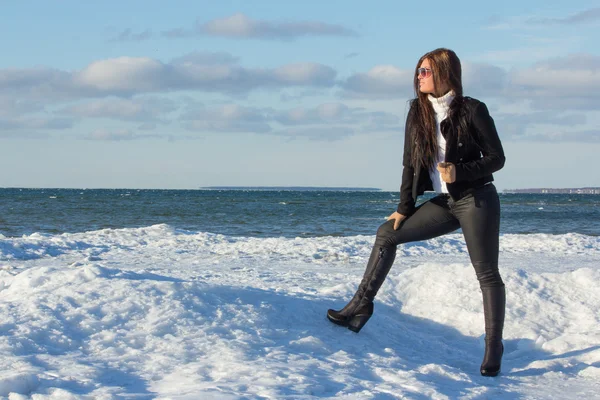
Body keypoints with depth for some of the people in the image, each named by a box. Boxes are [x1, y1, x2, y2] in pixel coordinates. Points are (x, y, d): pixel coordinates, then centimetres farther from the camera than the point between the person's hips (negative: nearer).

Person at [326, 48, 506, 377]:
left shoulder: (472, 110, -11)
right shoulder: (418, 113, 4)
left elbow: (497, 158, -8)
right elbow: (410, 163, 8)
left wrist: (459, 172, -22)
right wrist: (404, 208, 7)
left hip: (477, 200, -6)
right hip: (445, 202, 6)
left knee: (486, 273, -2)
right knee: (388, 232, 2)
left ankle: (494, 345, 8)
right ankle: (362, 305, 7)